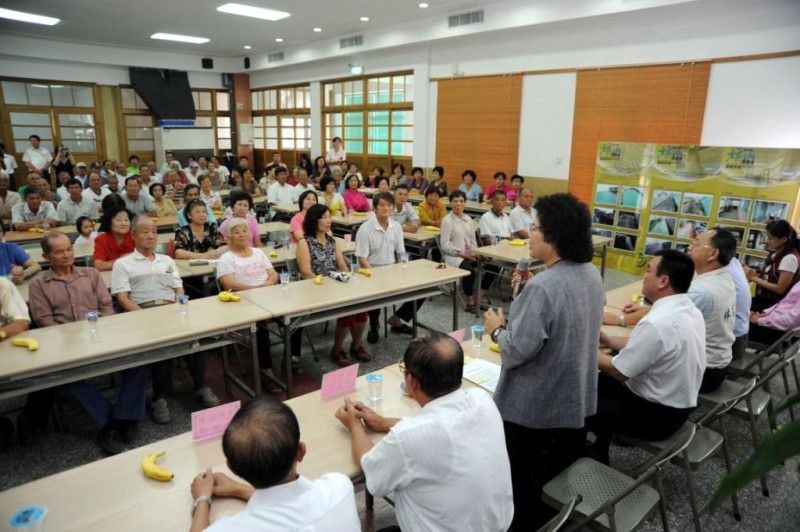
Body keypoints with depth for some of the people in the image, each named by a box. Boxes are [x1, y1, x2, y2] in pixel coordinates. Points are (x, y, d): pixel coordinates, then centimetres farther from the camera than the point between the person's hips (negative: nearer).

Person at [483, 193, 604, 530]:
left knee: (525, 485, 13)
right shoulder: (592, 275, -1)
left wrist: (497, 329, -11)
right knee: (562, 478, 26)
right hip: (576, 400, 9)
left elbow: (518, 350, -29)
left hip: (534, 407, -8)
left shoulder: (543, 286, -30)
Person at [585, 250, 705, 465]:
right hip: (679, 406, 9)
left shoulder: (656, 323, -31)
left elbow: (619, 371, -21)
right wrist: (610, 341, 7)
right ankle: (599, 452, 30)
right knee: (602, 382, 23)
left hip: (655, 415, -9)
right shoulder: (690, 310, -1)